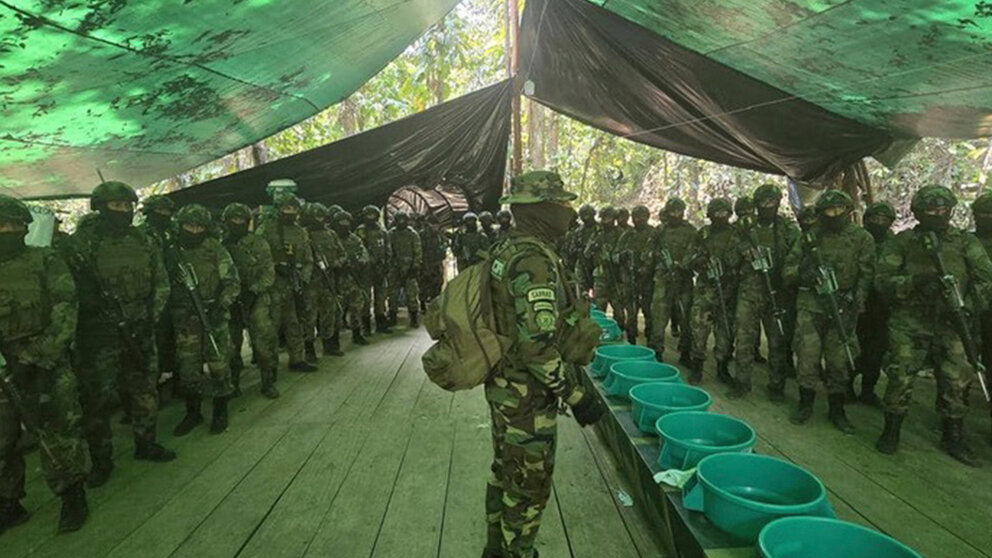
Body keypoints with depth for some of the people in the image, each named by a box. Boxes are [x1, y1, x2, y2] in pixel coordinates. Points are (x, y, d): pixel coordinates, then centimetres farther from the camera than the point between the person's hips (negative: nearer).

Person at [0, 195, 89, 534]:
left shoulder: (46, 262, 0)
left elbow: (65, 311, -7)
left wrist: (38, 357, -15)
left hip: (46, 364, -3)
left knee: (58, 433, -3)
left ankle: (72, 497, 12)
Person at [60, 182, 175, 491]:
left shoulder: (145, 243, 6)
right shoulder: (79, 243, -5)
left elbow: (162, 284, 10)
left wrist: (150, 317, 0)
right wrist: (110, 315, -17)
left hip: (139, 330, 4)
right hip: (98, 334, -3)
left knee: (145, 389, 13)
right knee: (97, 397, 3)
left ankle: (146, 443, 31)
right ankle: (101, 459, 19)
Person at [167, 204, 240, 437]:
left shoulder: (215, 249, -2)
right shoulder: (172, 254, 7)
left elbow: (232, 282, -4)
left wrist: (221, 306, -16)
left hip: (213, 316, -2)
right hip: (185, 321, 3)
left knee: (218, 365, 2)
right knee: (189, 369, 7)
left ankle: (220, 413, 18)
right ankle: (192, 414, 25)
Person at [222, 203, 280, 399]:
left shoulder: (258, 243, 2)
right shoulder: (221, 245, 7)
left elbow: (268, 273, -3)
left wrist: (253, 290, -16)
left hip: (256, 299, -2)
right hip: (230, 301, 2)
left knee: (265, 340, -9)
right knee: (231, 344, 8)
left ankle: (268, 382, 4)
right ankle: (232, 383, 24)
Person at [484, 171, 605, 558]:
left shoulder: (507, 250, 6)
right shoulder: (535, 260, -24)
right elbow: (538, 344, -29)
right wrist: (575, 396, -22)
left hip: (504, 386, 10)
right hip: (528, 394, -10)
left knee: (505, 474, 23)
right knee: (529, 486, 8)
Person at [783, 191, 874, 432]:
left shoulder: (862, 238, 3)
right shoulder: (810, 236, 5)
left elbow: (866, 276, -1)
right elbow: (787, 270, 7)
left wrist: (853, 308, -9)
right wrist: (801, 271, -16)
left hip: (842, 309, 0)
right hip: (810, 306, 1)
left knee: (839, 361, 4)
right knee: (807, 357, 1)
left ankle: (837, 410, 20)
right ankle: (805, 404, 18)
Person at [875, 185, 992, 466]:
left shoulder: (966, 242, 6)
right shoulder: (902, 242, -2)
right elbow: (882, 280, -8)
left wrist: (964, 302, -14)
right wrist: (915, 282, -23)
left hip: (952, 324, 3)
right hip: (910, 324, -3)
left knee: (956, 382, 7)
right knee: (901, 378, -4)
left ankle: (953, 438, 24)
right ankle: (891, 431, 13)